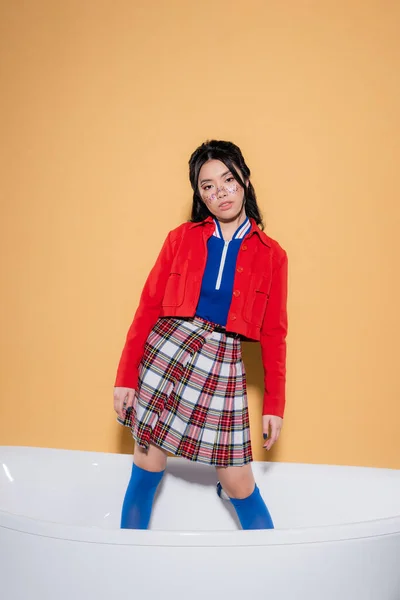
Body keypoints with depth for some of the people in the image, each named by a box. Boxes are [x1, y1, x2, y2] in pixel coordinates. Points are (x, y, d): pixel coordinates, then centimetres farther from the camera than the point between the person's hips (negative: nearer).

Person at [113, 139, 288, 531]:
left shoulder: (271, 255, 6)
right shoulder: (181, 238, 5)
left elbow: (274, 334, 7)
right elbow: (148, 306, 3)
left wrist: (274, 404, 5)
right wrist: (125, 376, -2)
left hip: (223, 366, 0)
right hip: (165, 351, 1)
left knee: (238, 484, 3)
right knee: (146, 470, 7)